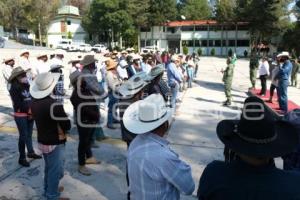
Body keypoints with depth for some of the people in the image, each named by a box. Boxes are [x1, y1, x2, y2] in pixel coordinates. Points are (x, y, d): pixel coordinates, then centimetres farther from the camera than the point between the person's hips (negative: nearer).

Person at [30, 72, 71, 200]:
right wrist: (63, 129, -2)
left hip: (42, 140, 8)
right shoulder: (54, 104, -27)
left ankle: (48, 189, 41)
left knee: (49, 167, 25)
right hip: (55, 143, -8)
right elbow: (67, 125, -22)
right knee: (56, 170, 9)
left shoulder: (34, 102, -3)